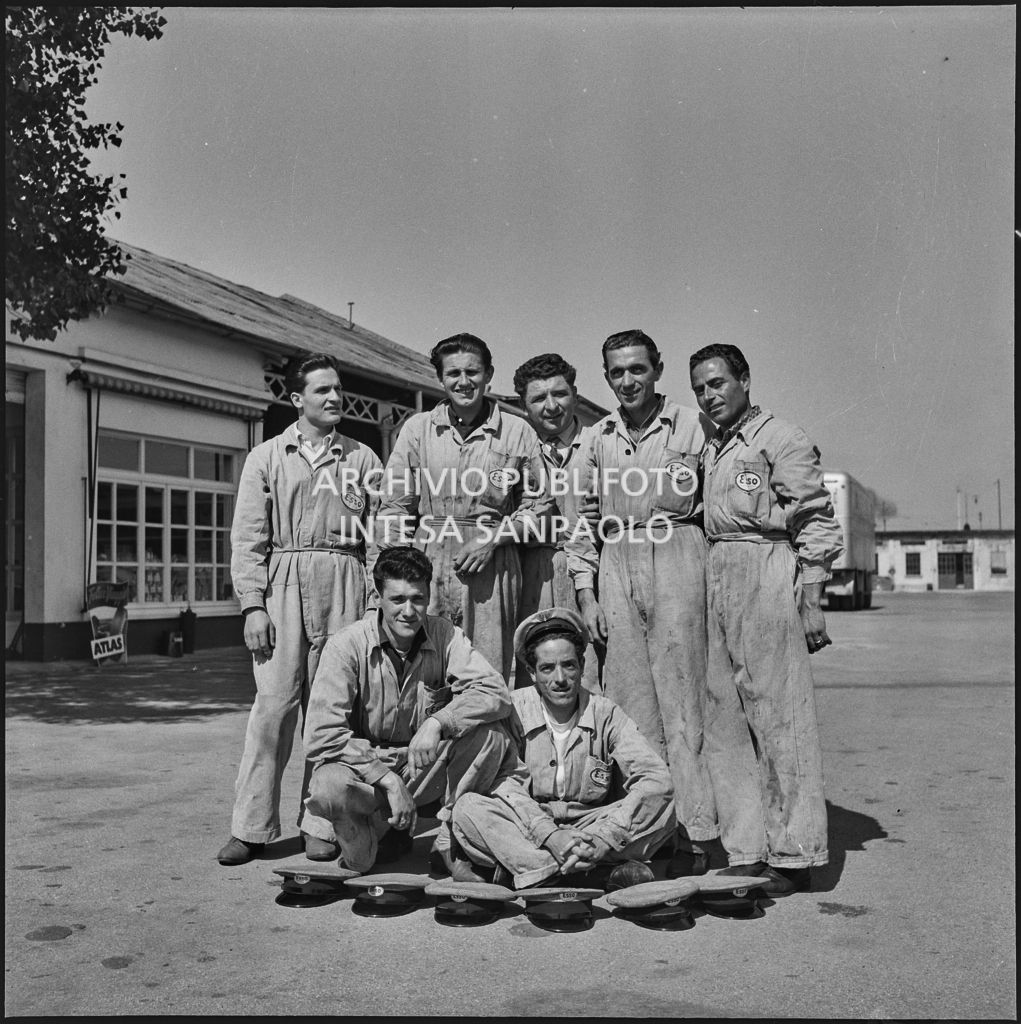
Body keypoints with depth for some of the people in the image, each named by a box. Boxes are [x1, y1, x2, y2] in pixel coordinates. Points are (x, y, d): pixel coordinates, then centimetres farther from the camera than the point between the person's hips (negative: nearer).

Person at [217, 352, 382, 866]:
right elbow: (248, 537, 6)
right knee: (274, 703, -6)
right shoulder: (266, 458, 11)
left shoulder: (362, 459, 12)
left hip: (343, 582, 1)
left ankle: (321, 824, 10)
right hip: (282, 581, 0)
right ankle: (251, 827, 3)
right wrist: (253, 604, -5)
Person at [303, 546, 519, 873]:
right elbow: (322, 736, -22)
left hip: (426, 766, 2)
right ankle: (382, 829, -1)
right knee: (328, 789, -36)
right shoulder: (348, 644, -16)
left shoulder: (444, 635, -7)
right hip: (364, 764, -2)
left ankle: (450, 840, -5)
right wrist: (389, 780, -28)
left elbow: (496, 693, -19)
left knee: (491, 735, -23)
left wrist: (437, 722, -34)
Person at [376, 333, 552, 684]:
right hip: (427, 564, 1)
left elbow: (538, 505, 8)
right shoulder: (417, 428, 9)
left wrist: (492, 539, -7)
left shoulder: (517, 431, 6)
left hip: (492, 565, -1)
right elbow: (394, 506, 8)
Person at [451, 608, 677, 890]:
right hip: (526, 828, 0)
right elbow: (507, 785, -12)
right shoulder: (513, 710, -3)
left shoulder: (604, 714, -3)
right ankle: (603, 872, -35)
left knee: (662, 806, -23)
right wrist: (549, 834, -31)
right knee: (468, 807, -29)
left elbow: (657, 779, -15)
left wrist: (602, 839, -28)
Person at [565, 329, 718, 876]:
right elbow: (585, 514, 16)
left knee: (680, 701, -4)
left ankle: (693, 833, 1)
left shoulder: (691, 425, 2)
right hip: (616, 565, 4)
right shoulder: (599, 436, 14)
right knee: (630, 702, 4)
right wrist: (586, 592, 9)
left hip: (676, 558, -4)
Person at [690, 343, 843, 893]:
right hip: (714, 580, 7)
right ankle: (746, 852, 13)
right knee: (722, 720, 5)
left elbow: (817, 524, -4)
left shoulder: (782, 439, 0)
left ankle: (793, 857, 3)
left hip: (767, 576, -7)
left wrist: (811, 602, -10)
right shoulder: (708, 450, 20)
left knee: (779, 716, -5)